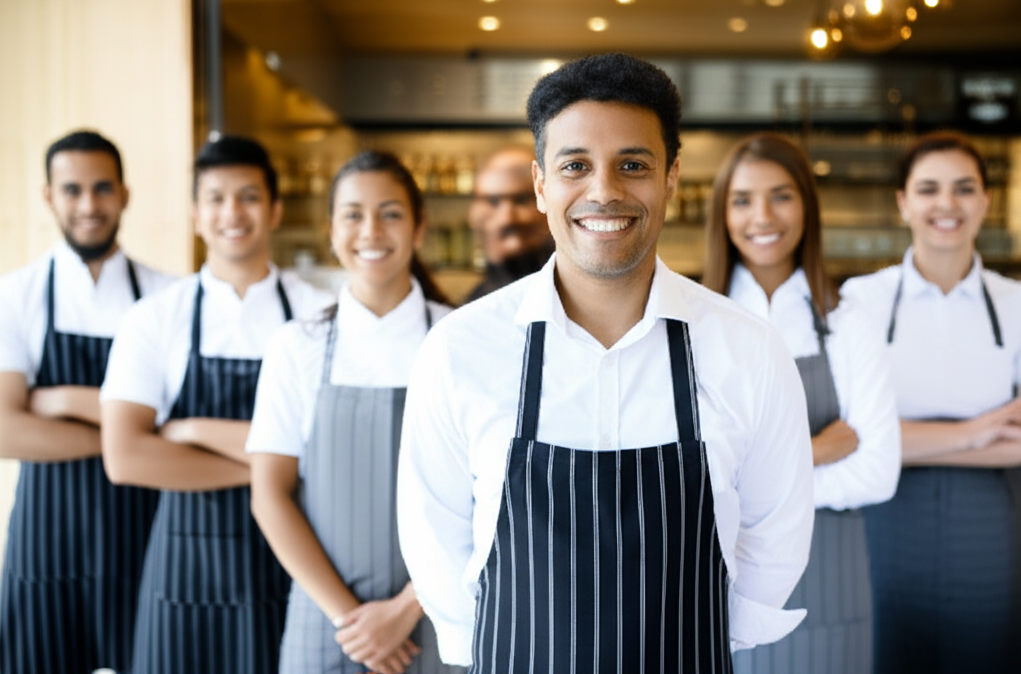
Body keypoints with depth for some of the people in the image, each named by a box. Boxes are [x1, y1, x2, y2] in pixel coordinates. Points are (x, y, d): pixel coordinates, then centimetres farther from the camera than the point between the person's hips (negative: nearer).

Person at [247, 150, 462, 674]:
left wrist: (405, 609, -11)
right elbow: (270, 495, -3)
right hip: (323, 617, 1)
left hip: (431, 615, -1)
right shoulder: (296, 348, -1)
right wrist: (346, 611, -9)